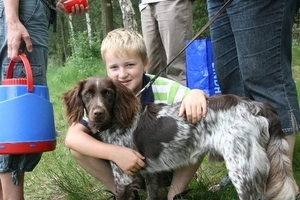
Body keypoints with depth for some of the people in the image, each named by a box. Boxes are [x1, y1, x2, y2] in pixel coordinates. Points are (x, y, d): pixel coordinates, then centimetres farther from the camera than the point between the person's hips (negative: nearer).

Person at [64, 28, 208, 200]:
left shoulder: (163, 88, -21)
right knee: (78, 147, -21)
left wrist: (196, 94, -54)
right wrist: (115, 153, -42)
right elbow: (71, 137, -28)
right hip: (126, 169, 1)